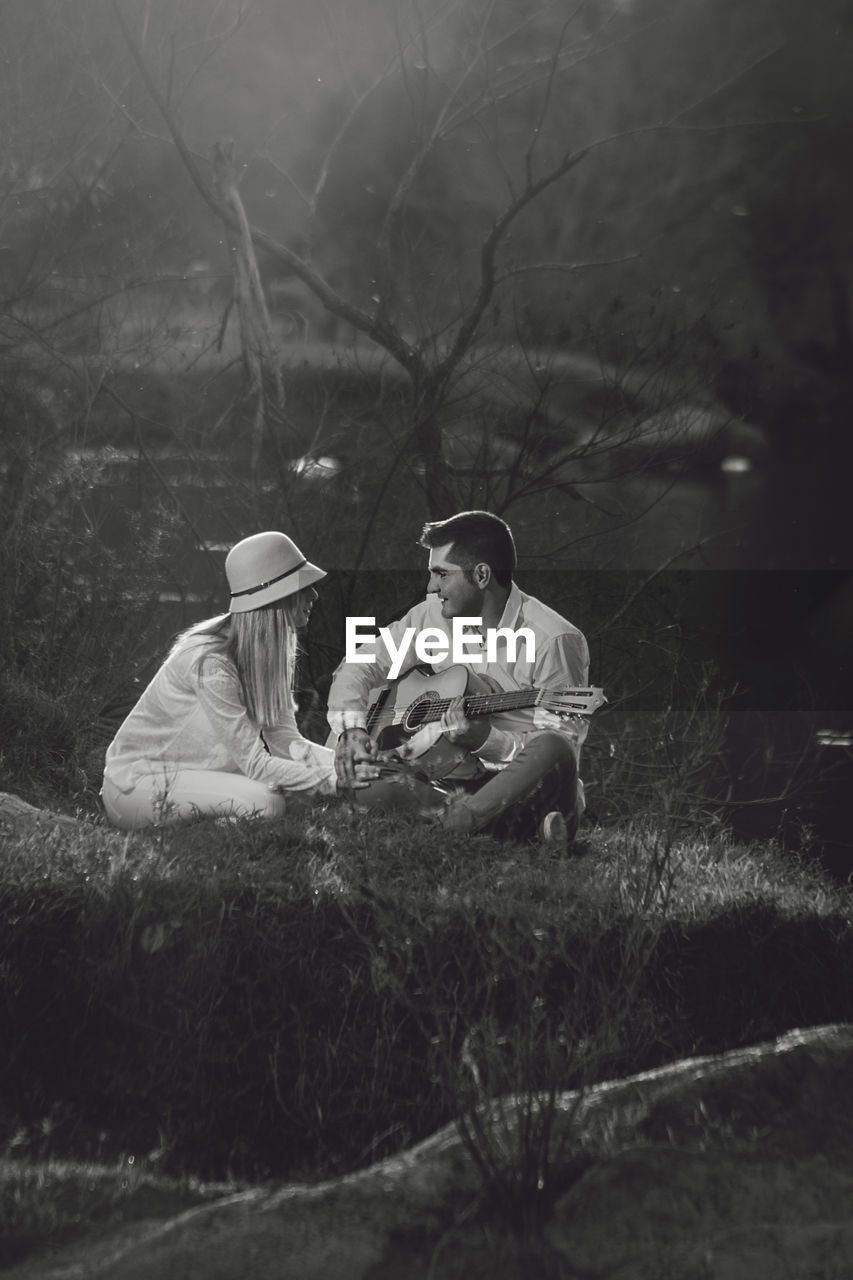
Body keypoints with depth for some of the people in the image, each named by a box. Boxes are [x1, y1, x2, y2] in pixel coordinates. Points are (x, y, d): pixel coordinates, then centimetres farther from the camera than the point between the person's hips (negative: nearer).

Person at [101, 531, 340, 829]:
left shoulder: (268, 648, 0)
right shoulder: (209, 662, -27)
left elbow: (284, 737, -5)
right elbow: (254, 762, -28)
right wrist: (333, 780, -32)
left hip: (190, 768, 9)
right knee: (265, 802, -27)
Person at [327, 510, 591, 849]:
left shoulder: (553, 640, -12)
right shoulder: (433, 615, 6)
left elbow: (562, 743, -15)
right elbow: (362, 666, 13)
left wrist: (486, 740, -29)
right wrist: (352, 728, -6)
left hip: (526, 785, -4)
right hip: (458, 780, 4)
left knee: (553, 750, -39)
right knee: (362, 785, -24)